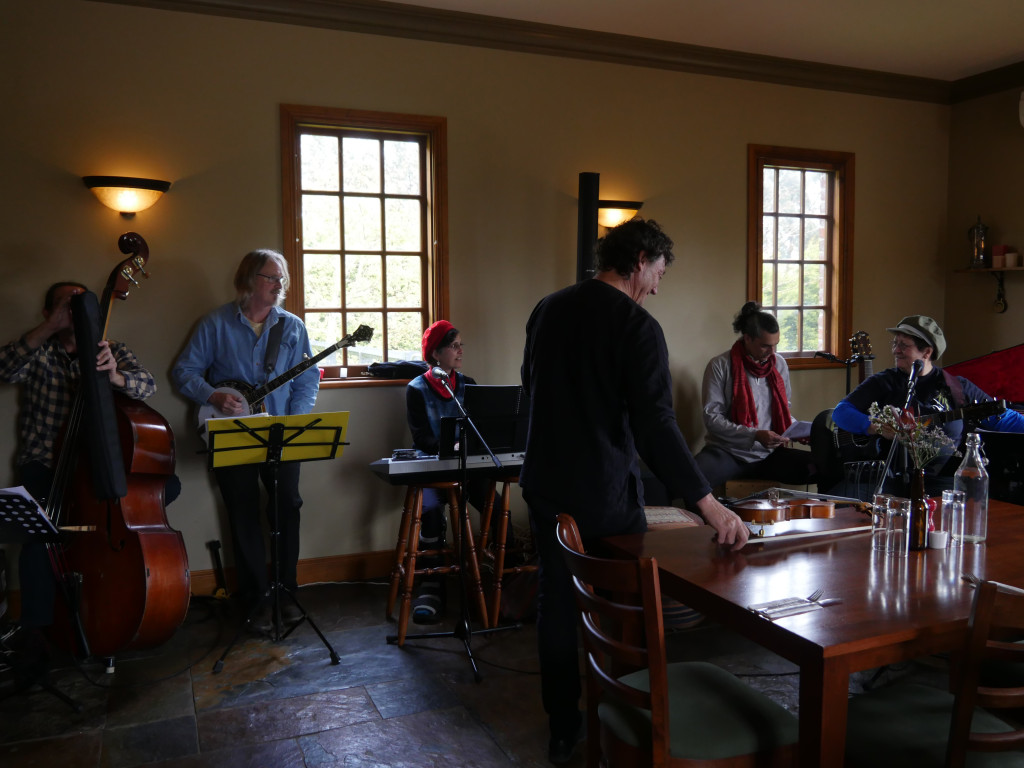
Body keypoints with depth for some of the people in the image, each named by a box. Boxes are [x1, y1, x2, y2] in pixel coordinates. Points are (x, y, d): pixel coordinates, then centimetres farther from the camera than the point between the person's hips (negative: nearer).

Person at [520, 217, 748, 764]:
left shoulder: (548, 309, 5)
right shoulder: (637, 326, -16)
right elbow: (655, 425, -24)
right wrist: (709, 504, -24)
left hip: (545, 487, 6)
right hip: (605, 494, -5)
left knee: (557, 603, 14)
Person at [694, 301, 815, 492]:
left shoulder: (779, 364, 11)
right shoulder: (720, 366, -6)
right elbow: (712, 418, -10)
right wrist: (755, 435, -20)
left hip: (769, 454, 5)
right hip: (728, 452, -4)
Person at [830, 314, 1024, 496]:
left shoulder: (957, 387, 13)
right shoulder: (883, 383, 10)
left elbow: (1002, 418, 16)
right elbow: (841, 412, 2)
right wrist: (879, 428, -13)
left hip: (944, 481, 0)